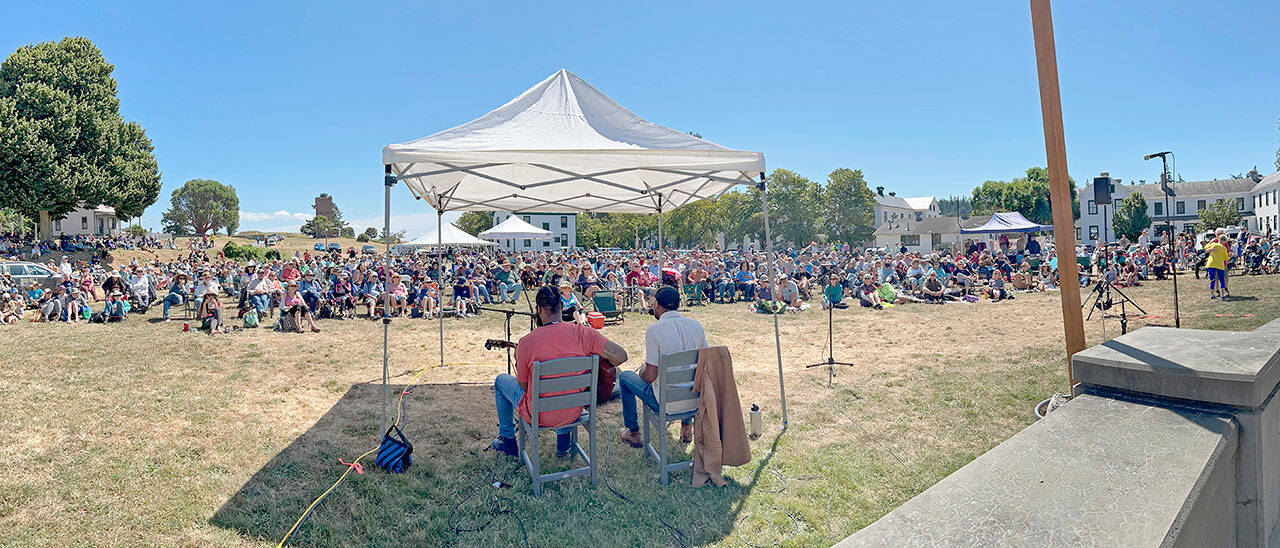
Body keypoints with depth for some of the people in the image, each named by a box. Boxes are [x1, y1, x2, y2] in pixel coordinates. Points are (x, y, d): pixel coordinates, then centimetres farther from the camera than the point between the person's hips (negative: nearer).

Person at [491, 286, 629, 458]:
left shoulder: (525, 342, -20)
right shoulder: (583, 333, -17)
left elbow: (523, 385, -8)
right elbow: (621, 356, -17)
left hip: (538, 415, -2)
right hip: (574, 412, 3)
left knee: (501, 381, 25)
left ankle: (508, 440, 37)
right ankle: (563, 442, 39)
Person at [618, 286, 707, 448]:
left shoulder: (654, 329, -18)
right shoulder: (696, 325, -3)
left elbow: (650, 376, -19)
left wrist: (642, 371, 5)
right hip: (696, 399, 5)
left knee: (625, 377, 20)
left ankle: (633, 433, 30)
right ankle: (687, 427, 40)